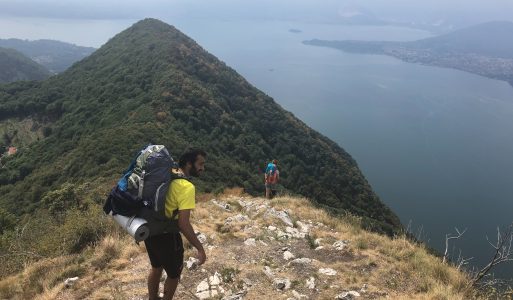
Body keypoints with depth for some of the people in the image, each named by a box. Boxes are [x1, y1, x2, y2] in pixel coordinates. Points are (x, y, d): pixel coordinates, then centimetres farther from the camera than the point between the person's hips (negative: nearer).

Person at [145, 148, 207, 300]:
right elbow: (183, 224, -27)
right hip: (166, 236, -8)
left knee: (156, 268, 29)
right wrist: (200, 248, -21)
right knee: (174, 274, 16)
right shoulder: (187, 187, -24)